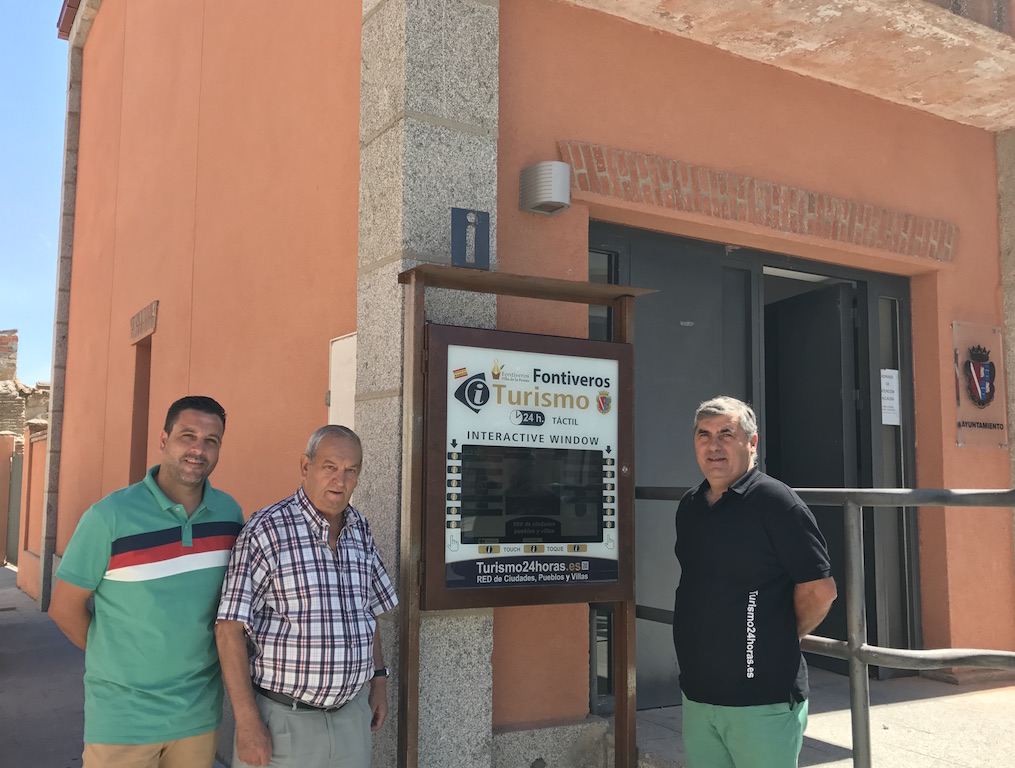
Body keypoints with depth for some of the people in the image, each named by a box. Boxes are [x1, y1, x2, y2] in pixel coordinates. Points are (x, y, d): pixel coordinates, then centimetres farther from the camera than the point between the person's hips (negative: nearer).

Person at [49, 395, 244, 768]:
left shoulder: (230, 513, -1)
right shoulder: (110, 517, -14)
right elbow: (64, 608, -6)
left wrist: (192, 655, 9)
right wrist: (117, 659, 2)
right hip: (122, 719, -4)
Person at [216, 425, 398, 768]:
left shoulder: (360, 531, 6)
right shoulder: (267, 530, -14)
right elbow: (230, 627, -16)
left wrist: (379, 678, 13)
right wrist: (247, 723, -18)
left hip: (352, 713, 6)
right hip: (282, 717, -5)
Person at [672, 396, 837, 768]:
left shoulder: (776, 501, -12)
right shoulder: (689, 507, 10)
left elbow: (819, 590, -13)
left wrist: (778, 641, -2)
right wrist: (704, 641, 14)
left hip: (763, 699, -7)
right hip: (697, 692, 7)